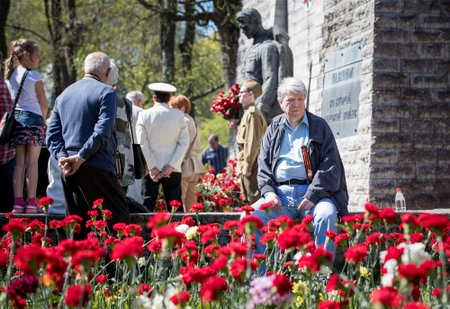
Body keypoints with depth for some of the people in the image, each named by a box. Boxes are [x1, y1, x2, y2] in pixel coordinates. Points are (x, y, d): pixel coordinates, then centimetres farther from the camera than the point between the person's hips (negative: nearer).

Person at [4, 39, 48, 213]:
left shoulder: (10, 75, 10)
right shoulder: (34, 76, -8)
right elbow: (44, 105, -5)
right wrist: (42, 119, 14)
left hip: (16, 120, 6)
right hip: (33, 119, -6)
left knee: (19, 163, 6)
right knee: (32, 162, -3)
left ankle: (18, 203, 3)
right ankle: (31, 204, -4)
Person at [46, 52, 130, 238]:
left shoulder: (64, 95, 17)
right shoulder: (106, 92, -4)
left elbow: (52, 133, 10)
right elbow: (102, 131, -16)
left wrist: (62, 157, -2)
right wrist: (81, 157, -13)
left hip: (69, 170, 7)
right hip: (97, 167, -7)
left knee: (78, 227, 10)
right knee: (119, 221, -6)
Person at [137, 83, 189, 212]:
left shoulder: (144, 115, -2)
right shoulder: (179, 116, 2)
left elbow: (142, 144, -6)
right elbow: (184, 143, -3)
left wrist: (152, 167, -6)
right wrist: (171, 166, -7)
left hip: (151, 168, -1)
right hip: (173, 170, 1)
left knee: (147, 206, 0)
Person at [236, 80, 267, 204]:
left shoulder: (252, 114, -13)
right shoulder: (248, 113, 19)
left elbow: (252, 142, -19)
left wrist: (247, 166, -20)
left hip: (250, 163, -10)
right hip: (245, 165, 10)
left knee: (254, 199, -10)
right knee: (247, 199, 13)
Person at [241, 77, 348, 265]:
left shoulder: (319, 126, 9)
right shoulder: (274, 129, 19)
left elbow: (330, 165, -1)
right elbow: (263, 165, 15)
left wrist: (313, 195, -14)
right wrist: (268, 191, -5)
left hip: (313, 191, -3)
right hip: (280, 192, 3)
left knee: (327, 215, -34)